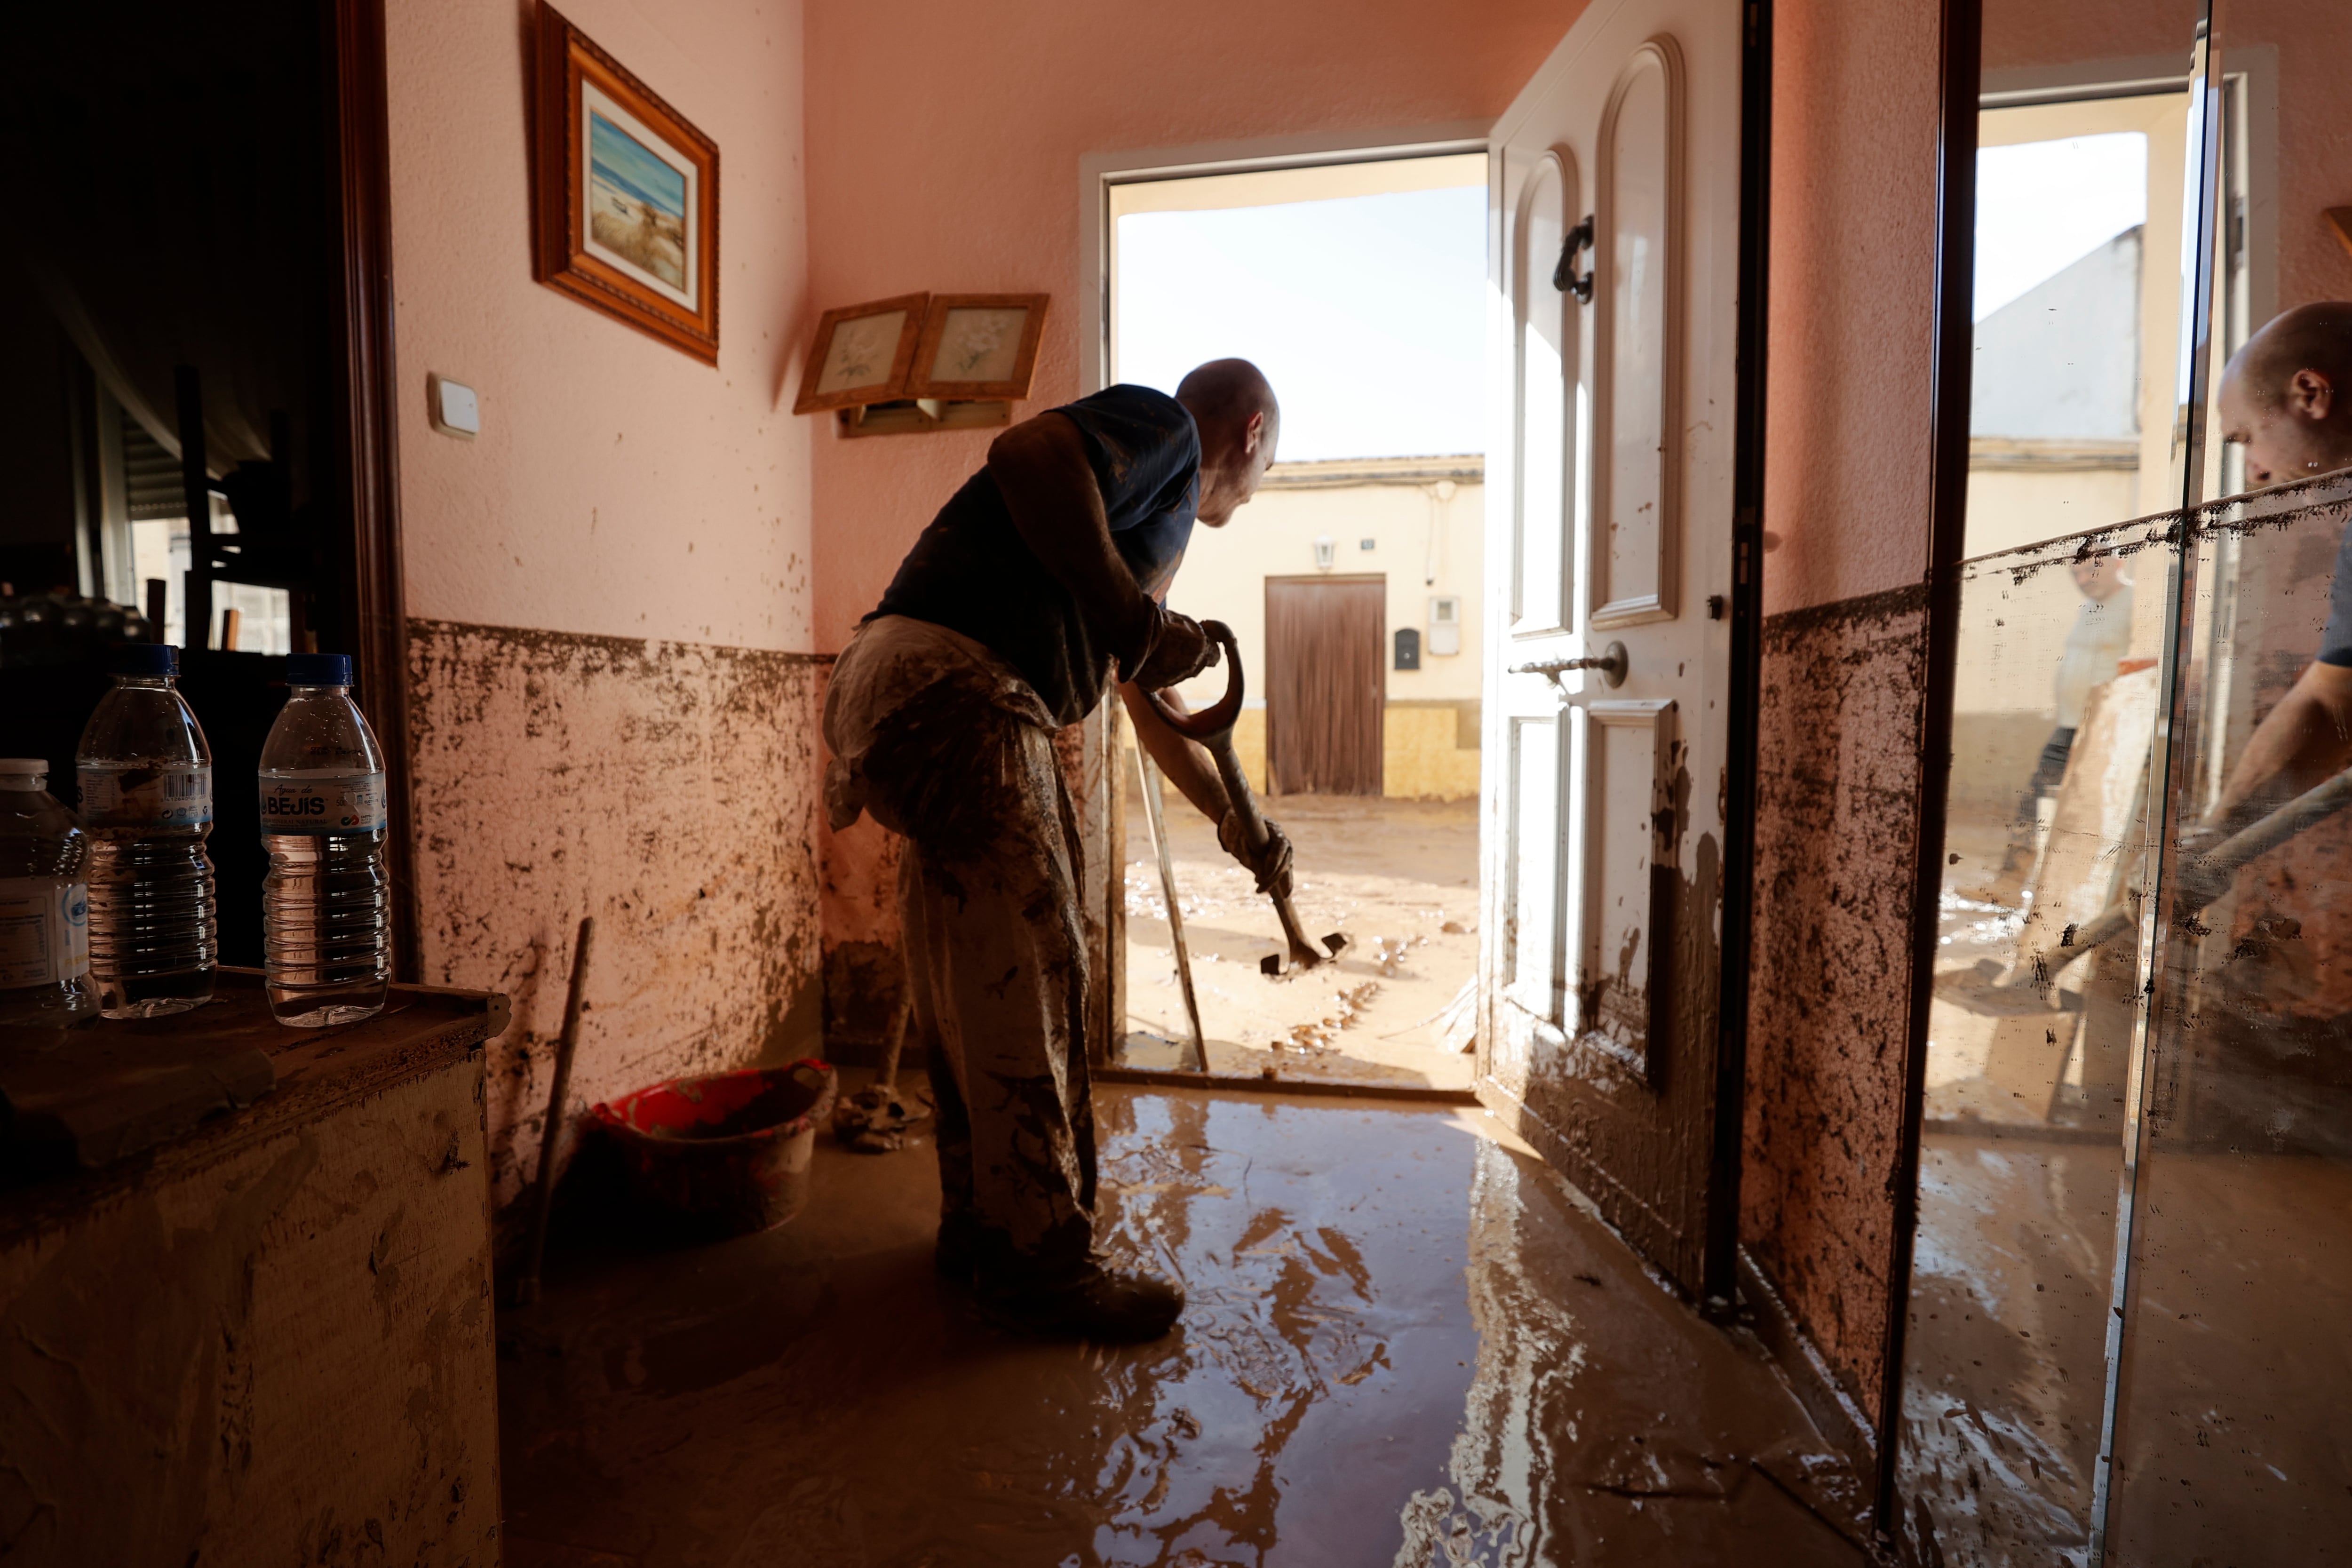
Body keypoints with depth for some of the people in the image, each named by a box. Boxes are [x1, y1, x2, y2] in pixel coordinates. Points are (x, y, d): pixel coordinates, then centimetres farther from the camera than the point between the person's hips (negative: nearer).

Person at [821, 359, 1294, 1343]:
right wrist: (1130, 614, -17)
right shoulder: (1162, 425, 5)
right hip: (950, 690, -10)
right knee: (1022, 980, -4)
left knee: (972, 989, 15)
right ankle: (1039, 1267, 11)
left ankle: (980, 1230, 30)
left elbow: (1152, 711, 36)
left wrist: (1233, 825, 38)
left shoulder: (1154, 527, 31)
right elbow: (1027, 452, -18)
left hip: (922, 702, 10)